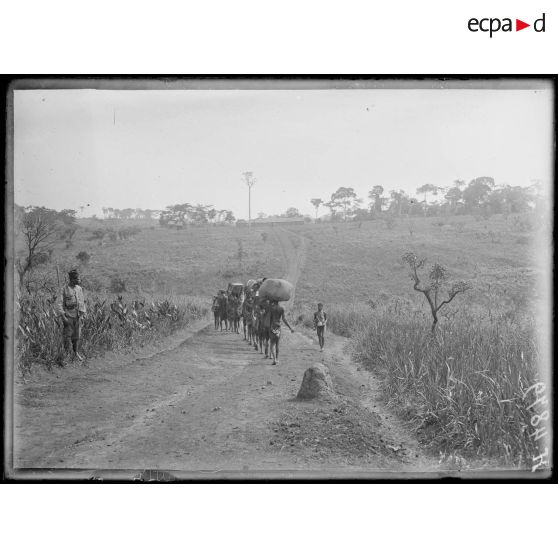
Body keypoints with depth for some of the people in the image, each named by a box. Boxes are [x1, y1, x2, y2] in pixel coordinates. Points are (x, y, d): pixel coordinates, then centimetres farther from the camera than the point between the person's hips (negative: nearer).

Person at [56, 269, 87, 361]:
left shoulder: (79, 289, 8)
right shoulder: (65, 289, -8)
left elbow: (82, 302, 13)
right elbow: (60, 304, -9)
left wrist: (82, 315, 5)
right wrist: (63, 317, -14)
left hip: (77, 316, 5)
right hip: (68, 316, -5)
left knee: (77, 335, 6)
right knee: (68, 335, -2)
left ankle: (76, 353, 14)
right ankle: (67, 353, 5)